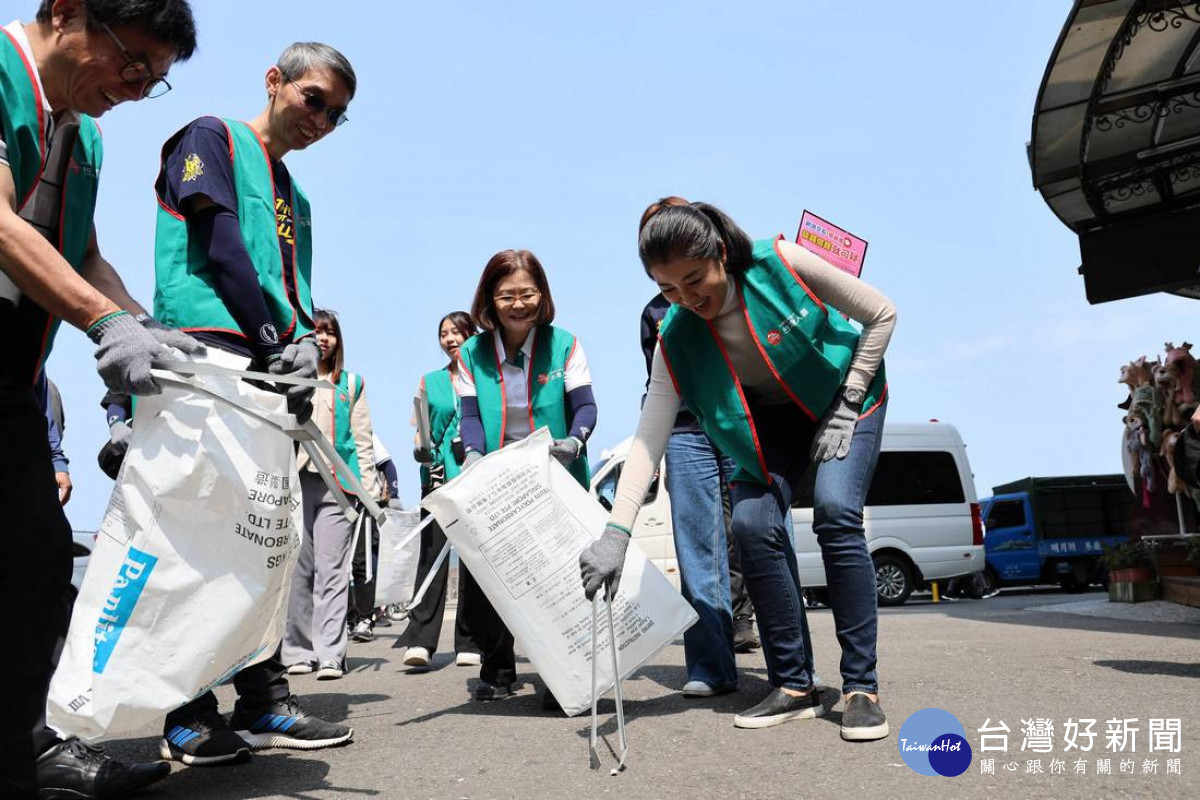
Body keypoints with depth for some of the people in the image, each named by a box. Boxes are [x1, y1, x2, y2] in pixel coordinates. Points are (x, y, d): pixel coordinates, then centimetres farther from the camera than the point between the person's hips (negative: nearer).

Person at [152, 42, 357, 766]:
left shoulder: (293, 197, 27)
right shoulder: (213, 138, 6)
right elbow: (222, 251, -8)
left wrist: (304, 351, 0)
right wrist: (274, 343, -11)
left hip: (267, 376, 8)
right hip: (210, 358, -8)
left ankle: (265, 701, 13)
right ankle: (188, 714, -3)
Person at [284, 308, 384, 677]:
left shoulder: (352, 383, 16)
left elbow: (363, 438, 13)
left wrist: (370, 485, 5)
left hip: (336, 484, 0)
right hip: (294, 481, 0)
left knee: (332, 570, -6)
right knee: (298, 569, 0)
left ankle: (330, 654, -8)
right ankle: (299, 651, 9)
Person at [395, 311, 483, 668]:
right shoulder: (430, 381, 15)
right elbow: (421, 431, 13)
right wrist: (421, 449, -7)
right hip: (438, 475, 1)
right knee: (432, 554, -7)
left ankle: (470, 644, 8)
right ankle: (420, 640, -8)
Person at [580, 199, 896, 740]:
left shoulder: (781, 263, -28)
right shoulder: (677, 340, -20)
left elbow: (882, 315, -15)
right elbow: (649, 438, -24)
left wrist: (847, 406, -16)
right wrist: (616, 533, -34)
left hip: (842, 397, -2)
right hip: (769, 423, 3)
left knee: (836, 513, -24)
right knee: (753, 524, -18)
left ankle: (862, 687, -14)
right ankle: (794, 687, -5)